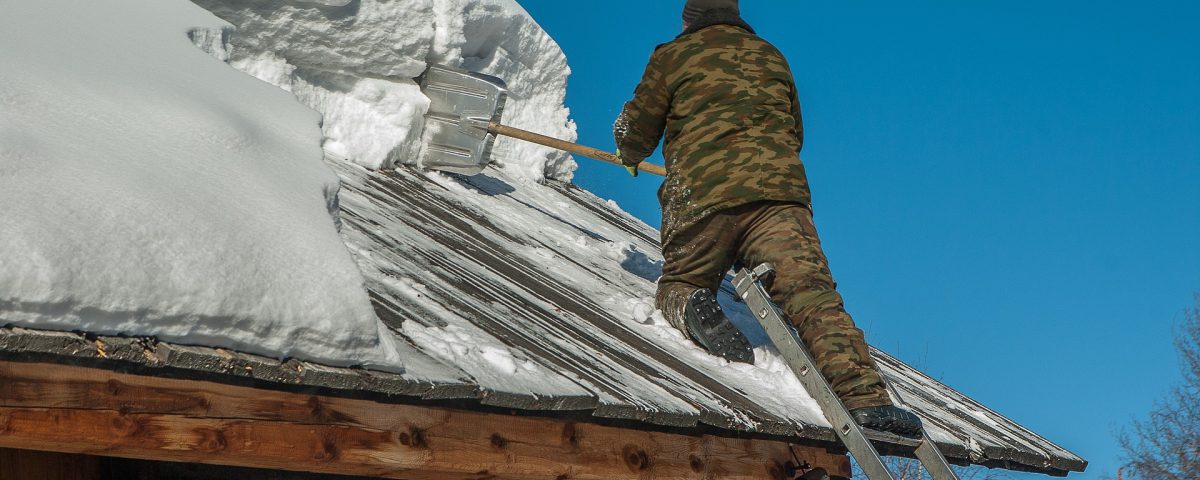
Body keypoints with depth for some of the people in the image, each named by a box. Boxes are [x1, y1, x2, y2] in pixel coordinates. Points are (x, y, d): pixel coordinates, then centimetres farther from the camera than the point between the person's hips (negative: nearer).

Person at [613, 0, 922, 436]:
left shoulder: (672, 56, 16)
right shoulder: (771, 56, 26)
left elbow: (635, 132, 18)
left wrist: (631, 158, 41)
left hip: (700, 196, -1)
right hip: (779, 189, 1)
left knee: (679, 283, 20)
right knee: (810, 291, -12)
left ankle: (690, 307, -18)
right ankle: (864, 396, -33)